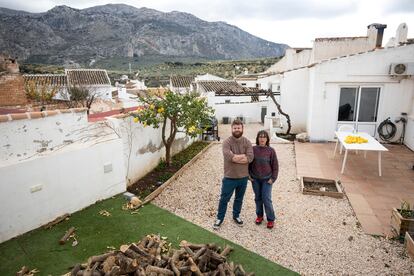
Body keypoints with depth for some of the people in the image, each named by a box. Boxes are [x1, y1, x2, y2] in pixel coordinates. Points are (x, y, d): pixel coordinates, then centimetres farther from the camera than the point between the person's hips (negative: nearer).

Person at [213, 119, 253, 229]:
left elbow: (250, 158, -16)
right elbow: (228, 156, -28)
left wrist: (235, 157, -22)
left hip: (243, 177, 3)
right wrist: (243, 156, -19)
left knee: (239, 199, 20)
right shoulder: (227, 142, -12)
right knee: (224, 199, 10)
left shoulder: (247, 142, -3)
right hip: (229, 177, -3)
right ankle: (219, 218, 28)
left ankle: (236, 216, 40)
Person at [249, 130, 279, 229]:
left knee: (266, 199, -1)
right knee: (258, 198, 13)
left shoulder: (271, 151, -8)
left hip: (267, 179, -2)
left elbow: (275, 166, -3)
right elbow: (249, 163, 5)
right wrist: (249, 175, 1)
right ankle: (259, 215, 31)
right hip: (255, 179, 2)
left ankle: (271, 219, 16)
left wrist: (273, 178, -7)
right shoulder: (253, 149, -4)